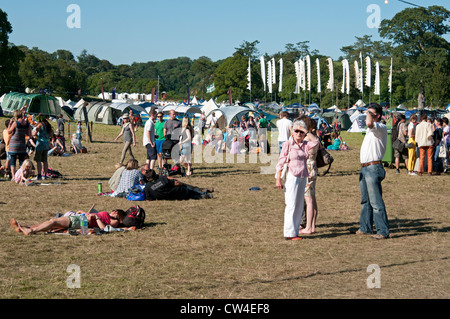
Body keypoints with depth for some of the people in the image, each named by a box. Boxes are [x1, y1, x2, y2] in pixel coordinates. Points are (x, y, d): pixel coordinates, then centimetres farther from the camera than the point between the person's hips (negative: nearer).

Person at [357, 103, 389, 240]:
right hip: (364, 167, 10)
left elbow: (369, 123, -31)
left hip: (373, 168, -10)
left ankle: (383, 231, -10)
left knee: (376, 202, -11)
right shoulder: (371, 129, 19)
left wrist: (369, 113, -15)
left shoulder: (381, 128, -12)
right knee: (365, 200, 17)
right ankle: (365, 227, 28)